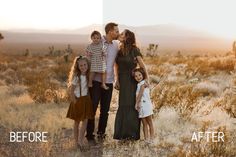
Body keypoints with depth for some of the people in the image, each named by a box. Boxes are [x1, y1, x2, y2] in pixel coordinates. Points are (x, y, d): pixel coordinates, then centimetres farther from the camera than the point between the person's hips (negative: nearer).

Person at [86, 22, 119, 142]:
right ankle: (90, 134, 8)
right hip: (96, 80, -5)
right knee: (92, 108, 0)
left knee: (105, 109, 11)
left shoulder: (116, 45, 7)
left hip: (109, 81, 5)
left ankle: (101, 133, 24)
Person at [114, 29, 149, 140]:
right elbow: (118, 68, 10)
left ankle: (132, 133, 6)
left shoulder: (134, 50, -9)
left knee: (131, 105, -3)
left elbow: (142, 65, -12)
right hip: (123, 81, 6)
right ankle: (123, 133, 17)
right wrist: (117, 81, 3)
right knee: (123, 106, 8)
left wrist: (146, 78, -21)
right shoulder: (120, 51, 8)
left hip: (132, 81, -6)